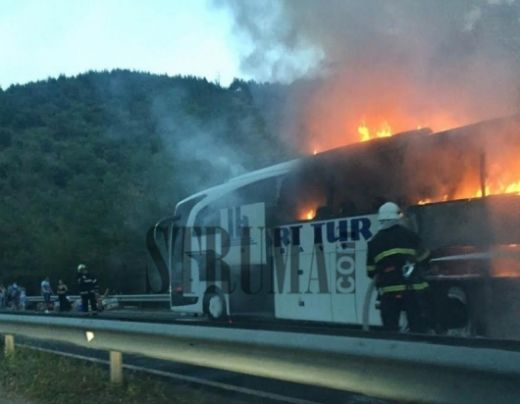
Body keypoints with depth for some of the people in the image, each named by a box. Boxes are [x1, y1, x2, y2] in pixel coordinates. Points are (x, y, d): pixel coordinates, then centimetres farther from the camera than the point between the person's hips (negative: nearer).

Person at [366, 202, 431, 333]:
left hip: (388, 291, 2)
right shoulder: (409, 235, 4)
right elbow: (422, 258, 10)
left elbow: (371, 271, 9)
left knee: (390, 329, 6)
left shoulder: (374, 241, 8)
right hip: (412, 289, -2)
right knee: (419, 327, 0)